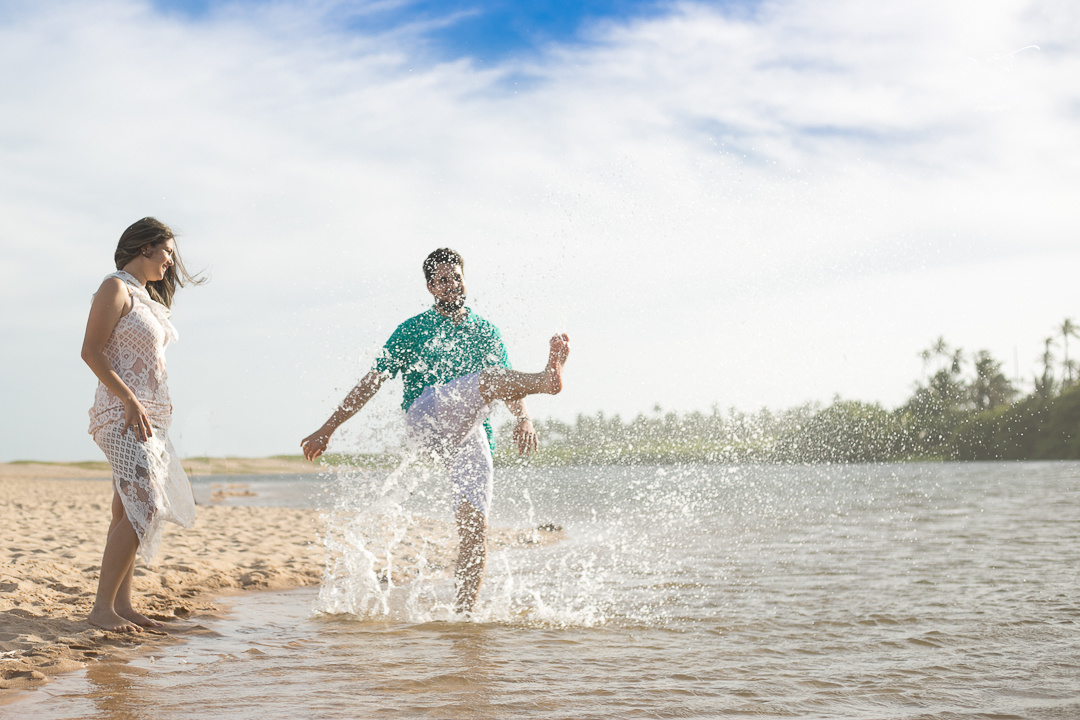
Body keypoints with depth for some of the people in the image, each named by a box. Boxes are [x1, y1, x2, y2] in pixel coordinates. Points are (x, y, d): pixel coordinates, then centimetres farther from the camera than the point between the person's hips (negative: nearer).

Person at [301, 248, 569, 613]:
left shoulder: (486, 332, 22)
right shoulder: (413, 330, 14)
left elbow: (511, 385, 14)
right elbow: (372, 381, 13)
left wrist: (523, 418, -8)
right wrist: (328, 428, 9)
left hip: (471, 435, 3)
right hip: (423, 421, -3)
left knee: (474, 524, -11)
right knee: (486, 378, -29)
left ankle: (463, 612, -10)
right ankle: (548, 377, -56)